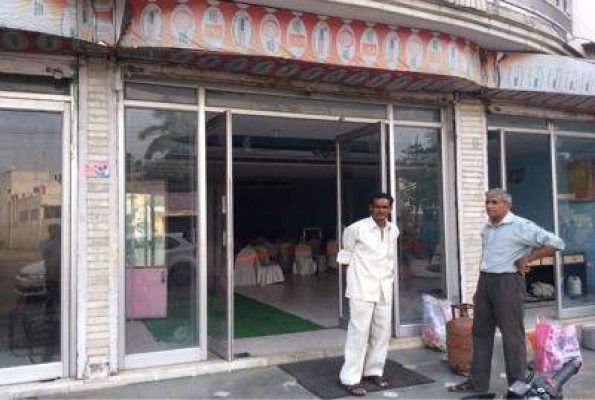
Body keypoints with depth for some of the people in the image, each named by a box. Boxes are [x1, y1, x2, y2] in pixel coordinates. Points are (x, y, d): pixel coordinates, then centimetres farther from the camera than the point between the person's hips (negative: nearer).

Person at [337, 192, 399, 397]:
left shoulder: (394, 230, 5)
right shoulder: (357, 228, -12)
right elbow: (347, 252, 2)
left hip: (384, 289, 6)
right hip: (362, 288, -6)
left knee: (382, 332, 12)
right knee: (359, 333, -4)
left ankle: (374, 371, 28)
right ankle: (351, 379, 5)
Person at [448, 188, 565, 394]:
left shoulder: (520, 226, -10)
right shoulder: (487, 228, 13)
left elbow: (555, 243, -15)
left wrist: (526, 259, -13)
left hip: (507, 282, -8)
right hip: (485, 282, 8)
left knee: (512, 335, 0)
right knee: (481, 332, 11)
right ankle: (477, 382, 20)